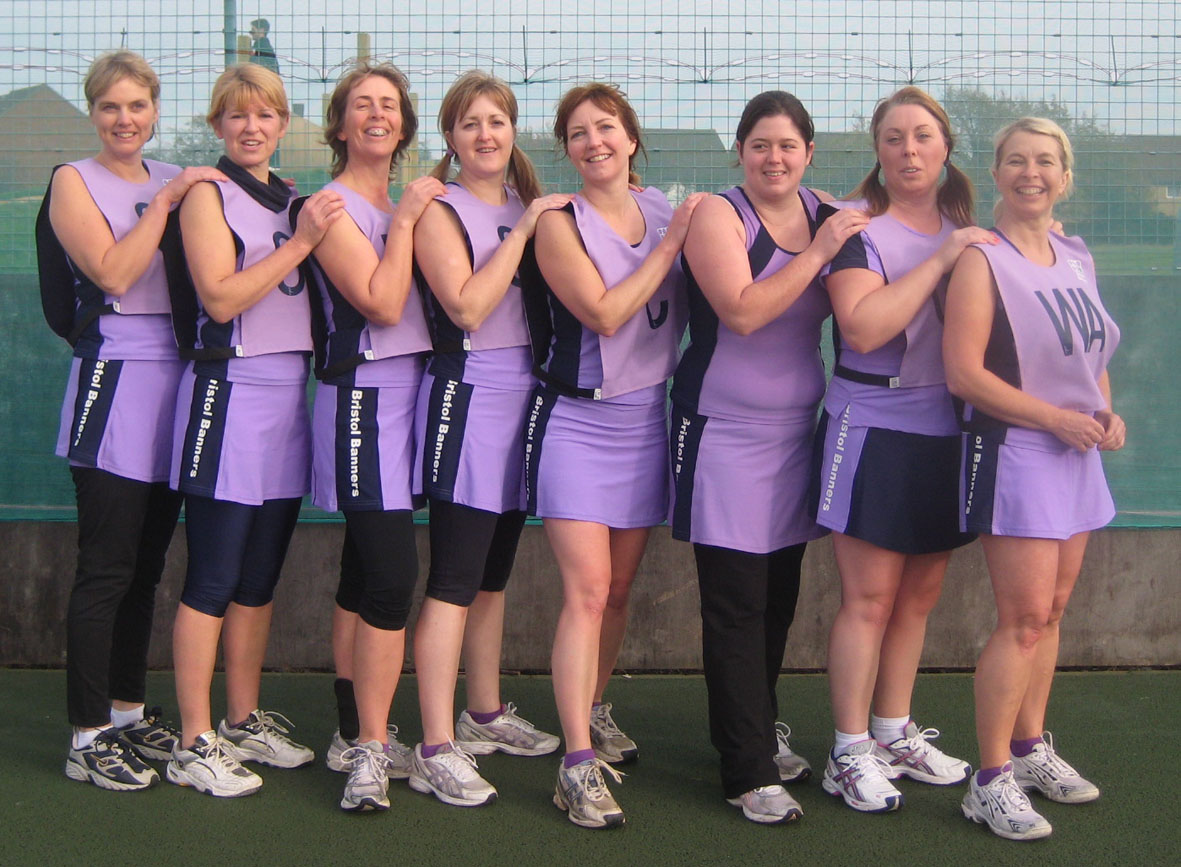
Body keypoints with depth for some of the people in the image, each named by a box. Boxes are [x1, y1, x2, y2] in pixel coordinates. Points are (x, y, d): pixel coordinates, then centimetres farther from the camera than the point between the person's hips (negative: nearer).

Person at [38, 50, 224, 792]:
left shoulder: (178, 182, 14)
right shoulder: (75, 182, -1)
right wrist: (164, 201, -13)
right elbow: (113, 272, -15)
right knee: (107, 568, -5)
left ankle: (129, 713, 24)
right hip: (115, 376, -6)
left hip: (176, 379, 6)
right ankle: (88, 739, 1)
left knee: (147, 563, 12)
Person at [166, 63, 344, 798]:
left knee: (261, 575, 13)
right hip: (230, 388, -7)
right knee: (213, 579, -4)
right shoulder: (209, 195, -3)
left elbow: (322, 292, 17)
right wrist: (300, 243, -16)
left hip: (290, 389, 7)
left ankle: (245, 721, 24)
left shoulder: (297, 199, 16)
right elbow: (221, 297, -15)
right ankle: (195, 744, 2)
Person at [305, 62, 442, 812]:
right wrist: (405, 222, -10)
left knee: (364, 574, 13)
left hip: (410, 391, 8)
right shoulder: (332, 208, -6)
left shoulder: (409, 206, 17)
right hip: (362, 395, -8)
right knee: (391, 576, -14)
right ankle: (371, 750, -8)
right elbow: (382, 303, -17)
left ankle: (356, 735, 20)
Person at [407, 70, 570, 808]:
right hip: (467, 394, -7)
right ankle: (436, 750, -7)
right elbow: (468, 307, -18)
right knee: (456, 579, -9)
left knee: (494, 572, 17)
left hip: (525, 393, 7)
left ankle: (487, 715, 29)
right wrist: (522, 233, -15)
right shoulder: (440, 212, -5)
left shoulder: (530, 208, 13)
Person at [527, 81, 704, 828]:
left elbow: (690, 305, 8)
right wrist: (673, 242, -15)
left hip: (648, 421, 5)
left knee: (619, 586, 14)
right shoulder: (560, 224, -8)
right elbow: (605, 313, -19)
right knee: (588, 592, -12)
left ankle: (593, 712, 35)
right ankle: (579, 766, -12)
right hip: (578, 422, -5)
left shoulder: (664, 210, 6)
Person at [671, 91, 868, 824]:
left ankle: (759, 729, 32)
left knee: (780, 594, 14)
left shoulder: (826, 213, 6)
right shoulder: (718, 215, -9)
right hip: (726, 431, -5)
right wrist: (818, 252, -21)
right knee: (737, 605, -3)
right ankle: (748, 770, 2)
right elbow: (742, 310, -22)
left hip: (797, 427, 5)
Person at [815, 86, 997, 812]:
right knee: (870, 597, -4)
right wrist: (939, 260, -19)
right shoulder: (857, 227, -7)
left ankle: (895, 733, 26)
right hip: (876, 430, -6)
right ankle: (850, 754, 6)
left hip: (947, 431, 6)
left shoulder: (967, 231, 12)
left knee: (920, 593, 13)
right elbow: (862, 328, -22)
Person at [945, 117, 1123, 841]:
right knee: (1025, 619, -8)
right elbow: (964, 374, -18)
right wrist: (1057, 418, -17)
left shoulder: (1077, 259, 11)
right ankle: (991, 781, 1)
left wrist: (1107, 413, 2)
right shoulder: (982, 260, -11)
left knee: (1051, 610, 13)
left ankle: (1030, 747, 28)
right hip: (1014, 452, -7)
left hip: (1076, 455, 7)